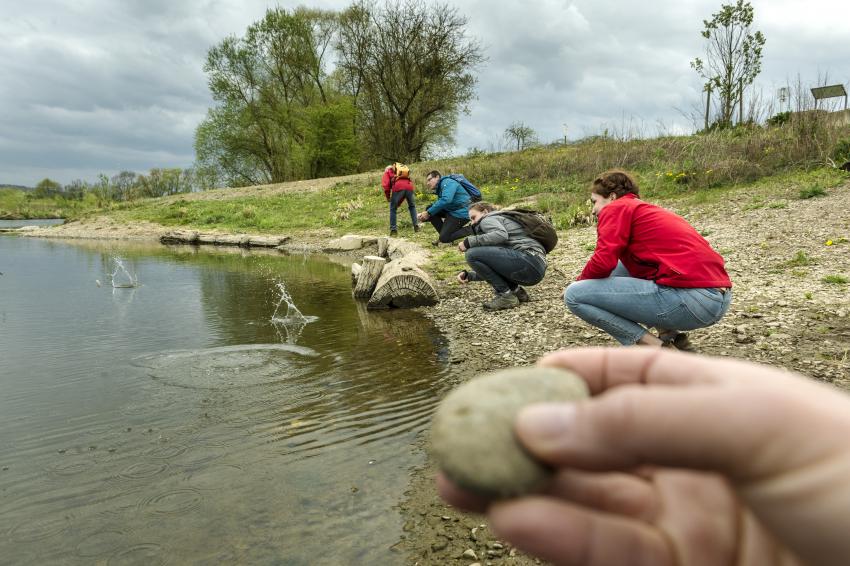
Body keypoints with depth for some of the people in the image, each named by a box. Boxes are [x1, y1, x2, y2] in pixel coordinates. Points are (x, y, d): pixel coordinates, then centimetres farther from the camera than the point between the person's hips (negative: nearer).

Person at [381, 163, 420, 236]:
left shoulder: (387, 171, 27)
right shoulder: (404, 169, 41)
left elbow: (386, 185, 7)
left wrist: (388, 197, 20)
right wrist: (399, 202, 39)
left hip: (398, 187, -4)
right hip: (409, 186, 4)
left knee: (393, 208, 13)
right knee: (412, 207, 26)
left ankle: (393, 229, 9)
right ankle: (416, 226, 19)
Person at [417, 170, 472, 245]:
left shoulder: (447, 182, -12)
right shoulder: (439, 188, 18)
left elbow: (446, 200, -27)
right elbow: (439, 205, 10)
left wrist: (428, 213, -22)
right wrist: (425, 213, -9)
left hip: (461, 213, -9)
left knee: (445, 238, -14)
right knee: (429, 209, 3)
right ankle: (444, 234, 7)